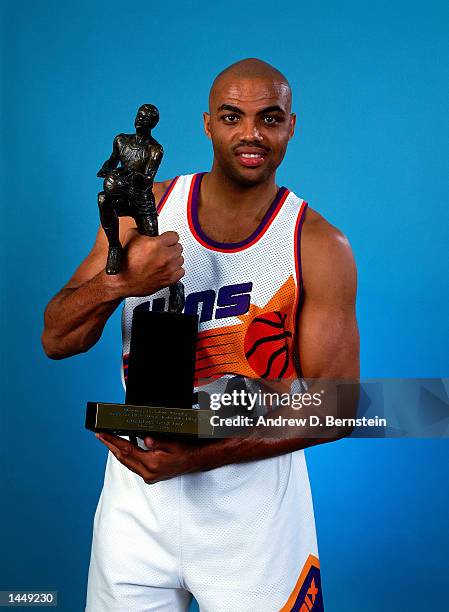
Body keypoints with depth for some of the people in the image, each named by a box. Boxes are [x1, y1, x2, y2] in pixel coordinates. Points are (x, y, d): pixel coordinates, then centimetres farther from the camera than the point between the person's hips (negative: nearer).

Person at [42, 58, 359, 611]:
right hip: (139, 489, 2)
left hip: (255, 496, -2)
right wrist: (119, 281, -24)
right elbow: (56, 340, -3)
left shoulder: (320, 247, -9)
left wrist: (200, 456, -20)